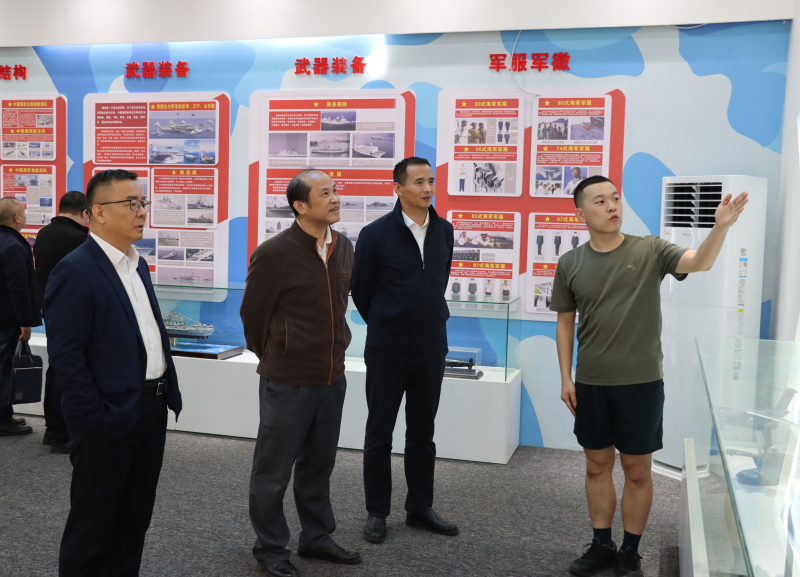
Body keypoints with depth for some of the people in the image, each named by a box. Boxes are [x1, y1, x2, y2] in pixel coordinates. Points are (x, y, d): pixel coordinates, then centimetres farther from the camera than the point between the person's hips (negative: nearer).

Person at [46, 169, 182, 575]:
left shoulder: (137, 264, 12)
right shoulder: (75, 270, -14)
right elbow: (66, 357, -17)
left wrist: (168, 392, 12)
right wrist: (95, 420, -18)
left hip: (151, 411, 8)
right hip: (109, 420, -8)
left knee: (135, 520, 19)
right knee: (92, 527, 8)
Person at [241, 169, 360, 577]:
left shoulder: (344, 247, 4)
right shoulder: (274, 253, -15)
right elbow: (253, 314, -4)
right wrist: (276, 359, 7)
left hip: (332, 378, 6)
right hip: (287, 382, -6)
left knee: (318, 464, 18)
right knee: (274, 468, 8)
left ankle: (316, 538, 34)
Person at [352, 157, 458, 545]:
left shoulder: (444, 231, 3)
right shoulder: (376, 234, -10)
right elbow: (360, 290, 0)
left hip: (431, 348, 4)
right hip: (387, 350, -4)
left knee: (423, 432, 13)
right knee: (379, 433, 7)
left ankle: (420, 508, 27)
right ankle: (377, 513, 20)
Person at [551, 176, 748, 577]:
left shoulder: (650, 251, -5)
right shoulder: (570, 264, 1)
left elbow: (699, 262, -21)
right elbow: (565, 323, 7)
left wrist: (720, 227, -40)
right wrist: (565, 378, 3)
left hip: (641, 382, -2)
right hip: (590, 384, 2)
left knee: (637, 470, 8)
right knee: (597, 465, 13)